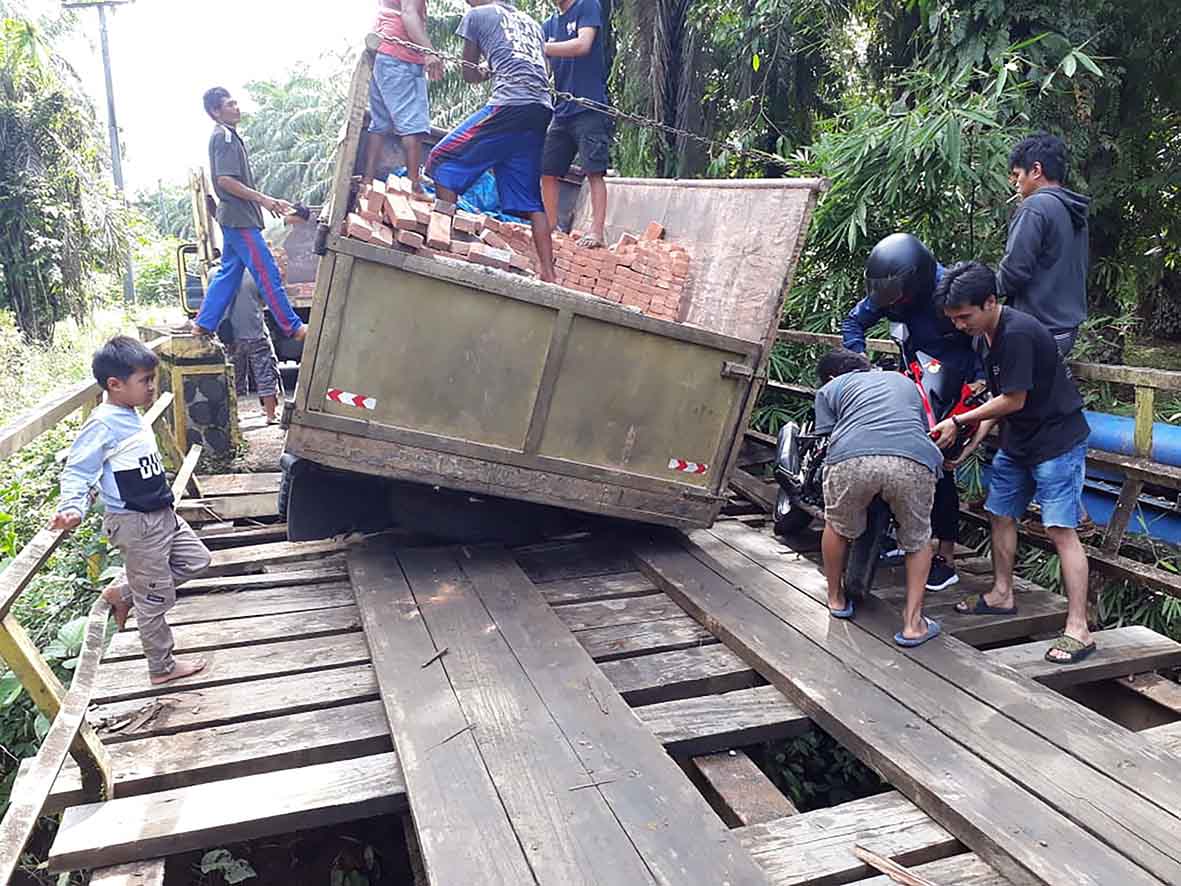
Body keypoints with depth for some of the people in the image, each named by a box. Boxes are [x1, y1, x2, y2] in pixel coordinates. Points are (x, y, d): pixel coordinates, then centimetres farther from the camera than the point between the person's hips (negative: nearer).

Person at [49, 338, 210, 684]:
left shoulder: (131, 416, 7)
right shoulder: (103, 424, -20)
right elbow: (77, 470, -21)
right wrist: (72, 508, -37)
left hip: (161, 515, 9)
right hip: (136, 524, -9)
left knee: (197, 560, 18)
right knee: (155, 600, 3)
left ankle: (122, 594, 27)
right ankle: (162, 667, 21)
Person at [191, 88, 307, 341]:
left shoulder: (228, 136, 20)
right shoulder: (224, 136, -10)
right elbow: (225, 180, -20)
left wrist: (270, 202, 19)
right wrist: (263, 199, -19)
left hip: (235, 218, 10)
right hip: (239, 218, -10)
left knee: (229, 271, 13)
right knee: (267, 272, -9)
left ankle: (203, 324, 16)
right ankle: (293, 328, -7)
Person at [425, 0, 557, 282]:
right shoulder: (532, 23, 29)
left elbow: (469, 74, 17)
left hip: (509, 105, -6)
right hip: (542, 111, 6)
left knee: (442, 161, 3)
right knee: (529, 199, 6)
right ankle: (548, 274, -2)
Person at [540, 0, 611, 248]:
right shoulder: (548, 25, 18)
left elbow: (583, 45, -16)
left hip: (590, 109, -7)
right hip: (562, 112, 7)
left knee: (594, 172, -10)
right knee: (547, 171, 3)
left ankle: (597, 232, -12)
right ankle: (551, 229, 11)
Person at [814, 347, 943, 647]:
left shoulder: (829, 389, 29)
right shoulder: (904, 381, 41)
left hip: (852, 458, -2)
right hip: (914, 460, 2)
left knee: (837, 528, 27)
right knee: (917, 540, 26)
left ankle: (836, 598, 41)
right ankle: (912, 623, 20)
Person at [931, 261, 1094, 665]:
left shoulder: (1018, 334, -24)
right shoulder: (985, 336, 5)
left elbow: (1013, 400, -21)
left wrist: (958, 422, -13)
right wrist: (973, 441, 2)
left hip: (1057, 439, -10)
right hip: (1017, 441, 10)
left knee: (1060, 529, -11)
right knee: (1000, 514, 14)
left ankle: (1078, 629, -7)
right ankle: (1002, 595, 29)